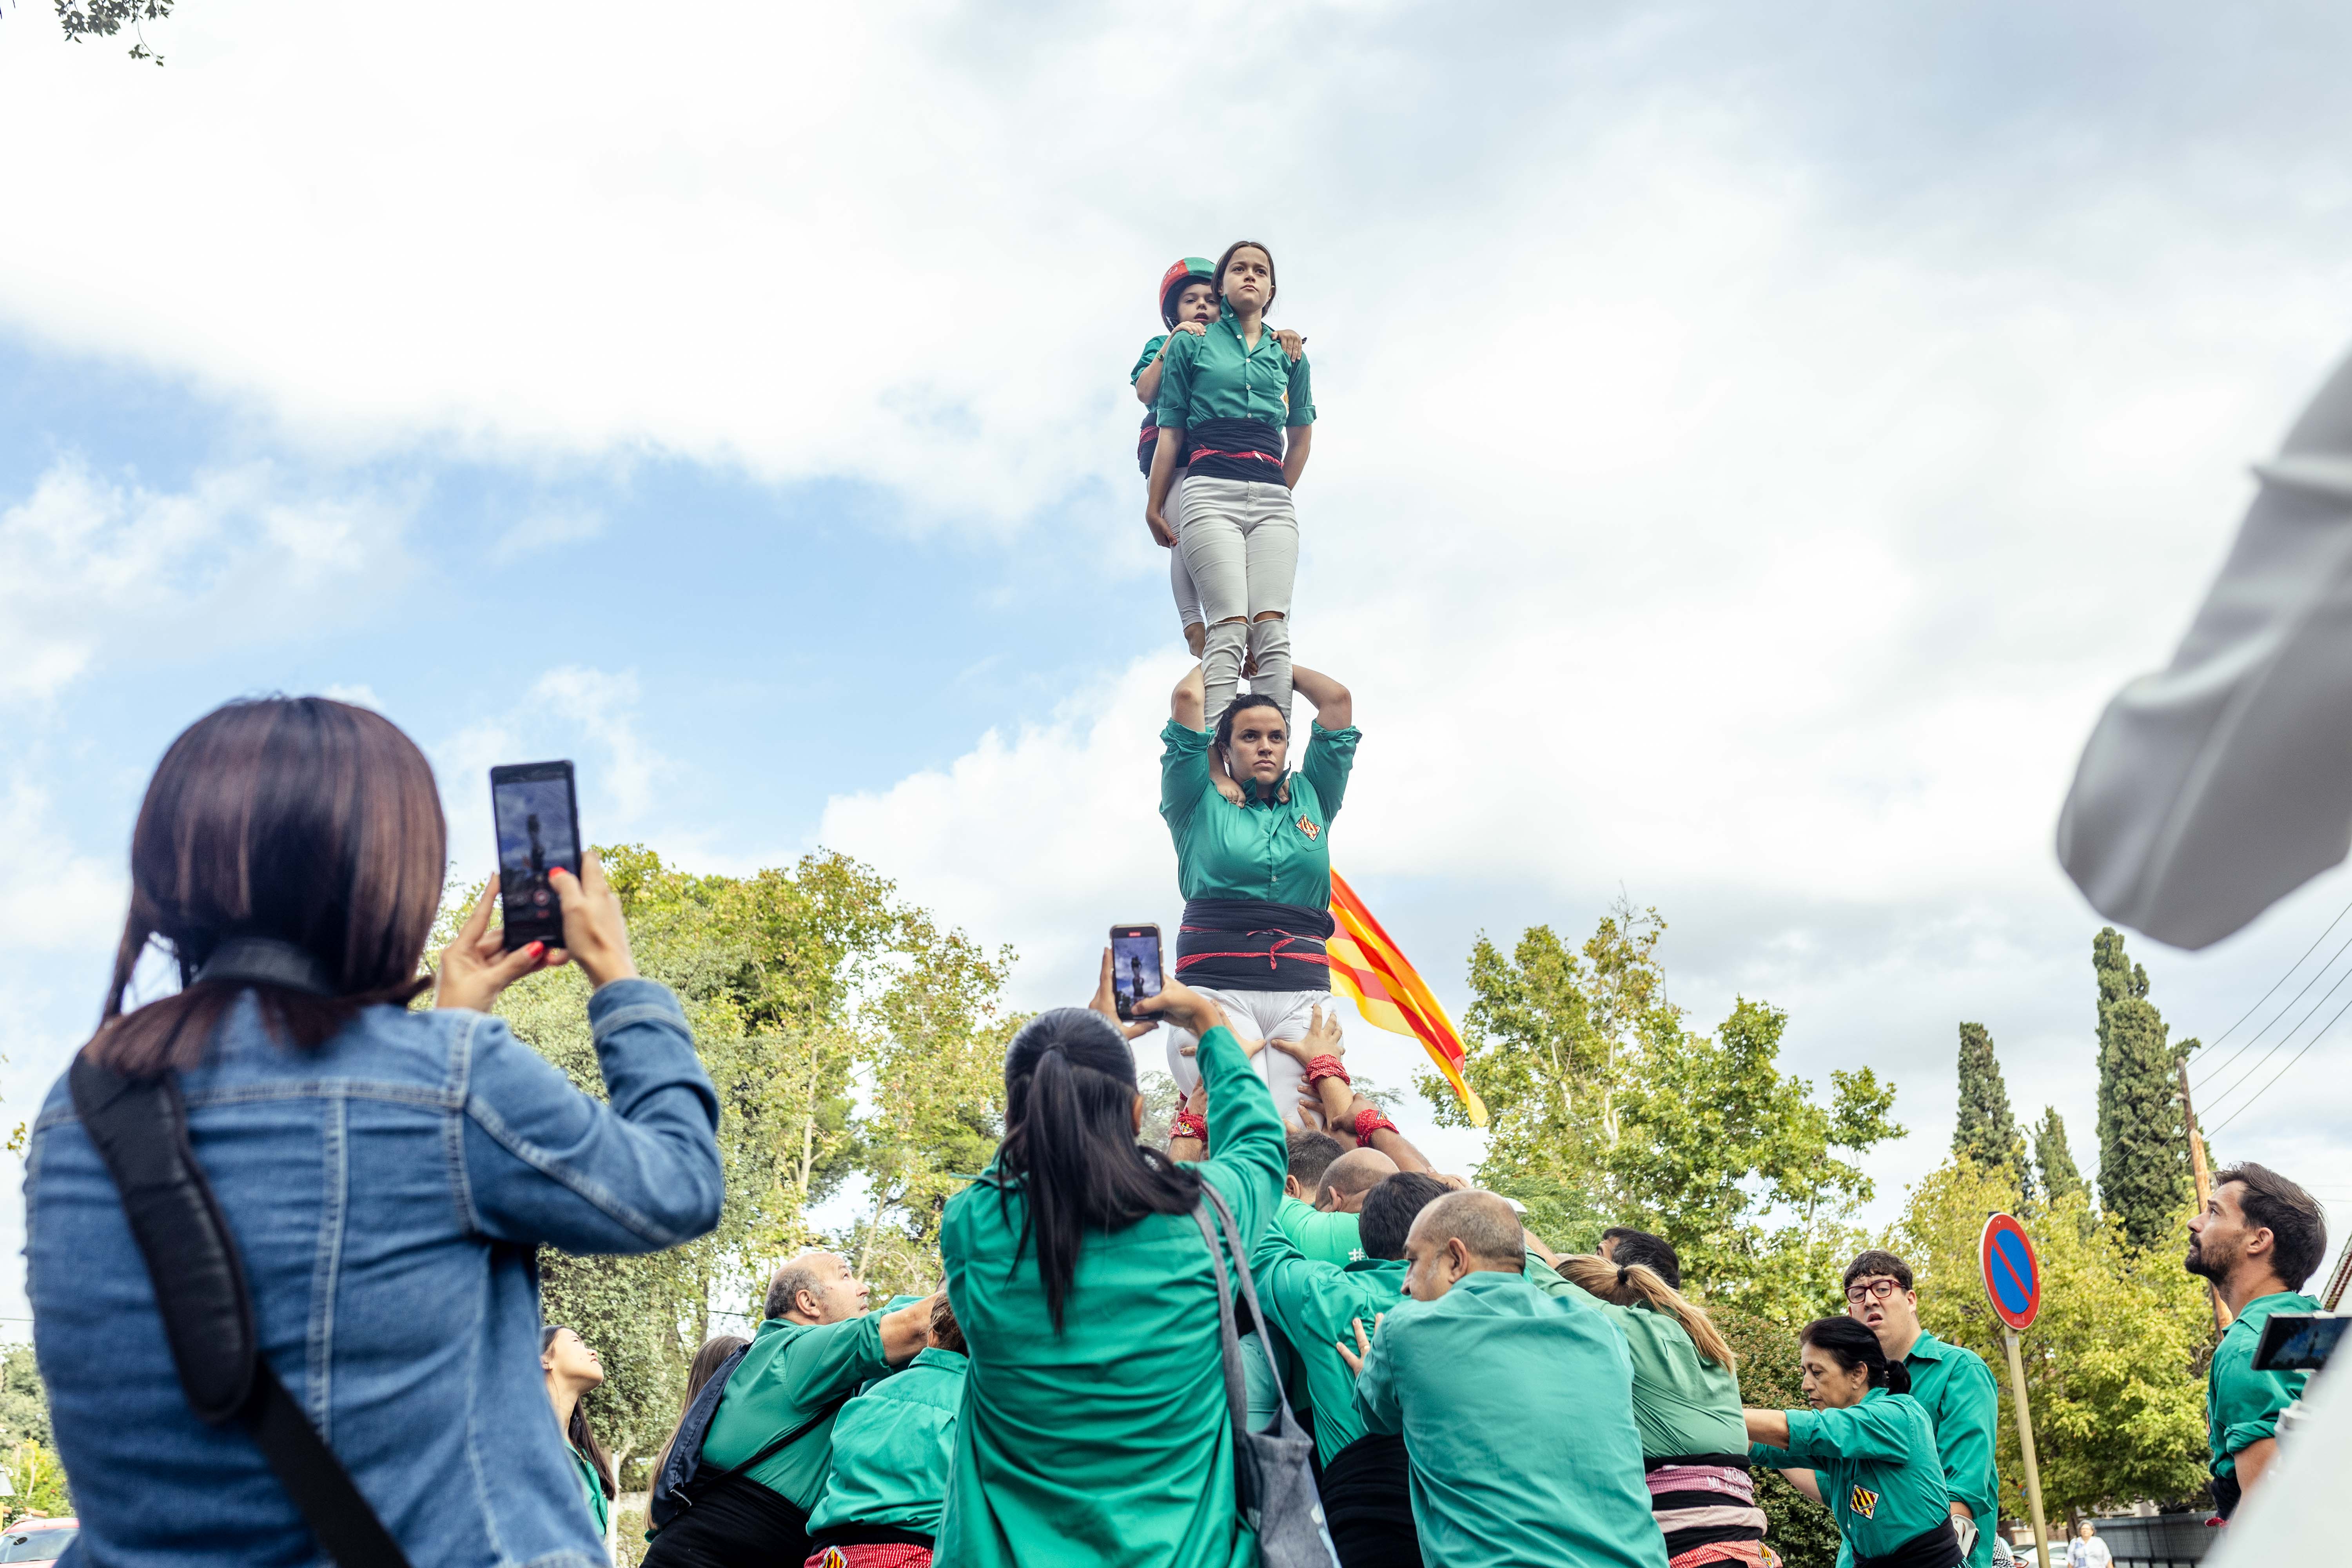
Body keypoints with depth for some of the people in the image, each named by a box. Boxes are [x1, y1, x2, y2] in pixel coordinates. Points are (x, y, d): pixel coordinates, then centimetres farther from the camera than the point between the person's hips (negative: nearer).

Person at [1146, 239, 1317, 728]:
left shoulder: (1288, 354, 22)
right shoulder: (1191, 344, 15)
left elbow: (1300, 436, 30)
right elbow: (1171, 430, 13)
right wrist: (1154, 506, 12)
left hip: (1272, 498, 3)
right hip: (1211, 489, -3)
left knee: (1272, 629, -15)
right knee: (1229, 627, -21)